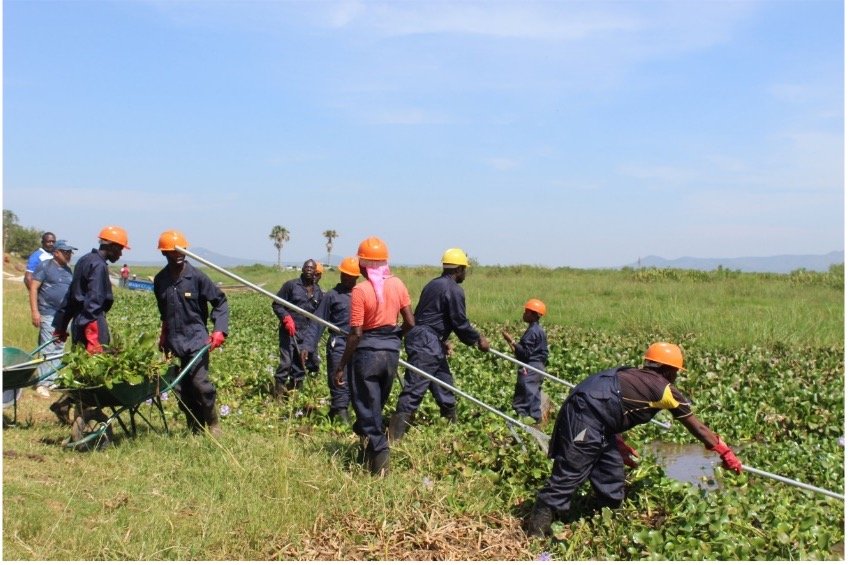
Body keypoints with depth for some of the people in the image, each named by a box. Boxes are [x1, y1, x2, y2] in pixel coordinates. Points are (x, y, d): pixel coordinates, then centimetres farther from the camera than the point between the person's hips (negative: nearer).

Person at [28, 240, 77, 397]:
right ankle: (42, 384, -7)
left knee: (59, 348, 8)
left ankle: (52, 380, 15)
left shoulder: (68, 270, 15)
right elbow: (33, 288, -9)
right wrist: (35, 311, -15)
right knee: (48, 349, -10)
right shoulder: (44, 266, -5)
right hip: (48, 314, -7)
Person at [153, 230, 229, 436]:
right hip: (173, 341, 4)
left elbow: (220, 302, -2)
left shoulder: (196, 276, -7)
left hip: (196, 339, -4)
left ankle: (212, 423, 7)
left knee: (200, 382, -14)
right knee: (181, 388, 4)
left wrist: (219, 330, -12)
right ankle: (195, 428, 17)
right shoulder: (160, 280, 5)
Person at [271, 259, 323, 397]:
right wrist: (286, 318, -16)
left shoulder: (318, 291, 13)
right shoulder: (291, 285, -2)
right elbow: (276, 304, -1)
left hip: (306, 334, 5)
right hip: (289, 331, -5)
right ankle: (278, 393, -3)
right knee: (286, 363, -12)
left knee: (300, 365, 8)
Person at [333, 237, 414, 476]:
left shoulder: (360, 291, -14)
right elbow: (410, 323, 3)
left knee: (367, 408, 4)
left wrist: (341, 365, -8)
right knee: (377, 405, 21)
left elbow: (356, 333, -15)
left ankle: (379, 453, -4)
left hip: (367, 352, -5)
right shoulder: (397, 285, 1)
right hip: (391, 352, 5)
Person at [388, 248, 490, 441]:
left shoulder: (433, 285, 18)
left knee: (445, 386, 18)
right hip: (427, 345, -10)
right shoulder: (454, 290, -10)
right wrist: (478, 339, 3)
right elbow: (460, 323, -12)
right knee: (414, 390, -10)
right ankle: (394, 437, -11)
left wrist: (442, 341, 28)